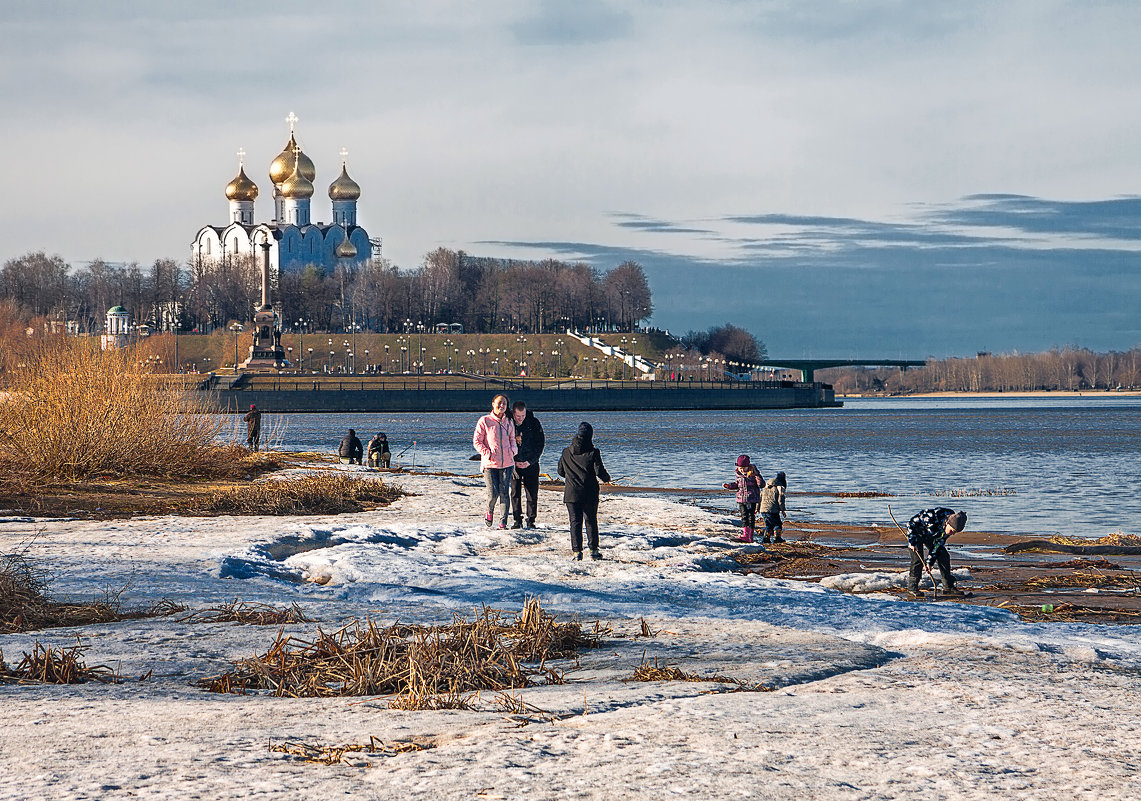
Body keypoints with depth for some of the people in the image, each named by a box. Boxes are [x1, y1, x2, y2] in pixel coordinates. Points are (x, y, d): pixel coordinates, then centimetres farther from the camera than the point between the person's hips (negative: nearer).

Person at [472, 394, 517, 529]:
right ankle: (489, 512, 21)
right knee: (493, 493, -10)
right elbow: (476, 441, 0)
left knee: (504, 493, -2)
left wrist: (513, 450, 2)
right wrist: (487, 453, -12)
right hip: (490, 463, -3)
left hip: (507, 463, 3)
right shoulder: (485, 421, -2)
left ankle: (503, 522, 5)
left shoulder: (509, 422, 11)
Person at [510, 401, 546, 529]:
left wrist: (530, 461, -9)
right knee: (515, 493, -1)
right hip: (513, 463, 0)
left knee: (532, 493, -3)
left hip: (531, 464, 0)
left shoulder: (534, 423, -6)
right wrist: (513, 461, -8)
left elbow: (540, 443, -2)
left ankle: (531, 521, 5)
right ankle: (517, 521, 7)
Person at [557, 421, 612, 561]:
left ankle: (577, 551, -6)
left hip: (571, 493, 1)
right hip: (590, 494, -1)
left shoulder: (566, 453, 3)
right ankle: (593, 550, 16)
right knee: (591, 521, 13)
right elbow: (599, 471, -12)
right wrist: (607, 478, 9)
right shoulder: (593, 453, -8)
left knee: (575, 522, 3)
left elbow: (561, 472, 12)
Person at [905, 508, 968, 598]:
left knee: (944, 556, -2)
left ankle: (948, 588, 6)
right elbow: (911, 523, -29)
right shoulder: (933, 518, -40)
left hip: (930, 536, 6)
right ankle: (912, 588, -4)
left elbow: (939, 544, -12)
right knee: (918, 559, -17)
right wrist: (912, 542, -28)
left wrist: (930, 562, -15)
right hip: (917, 533, -6)